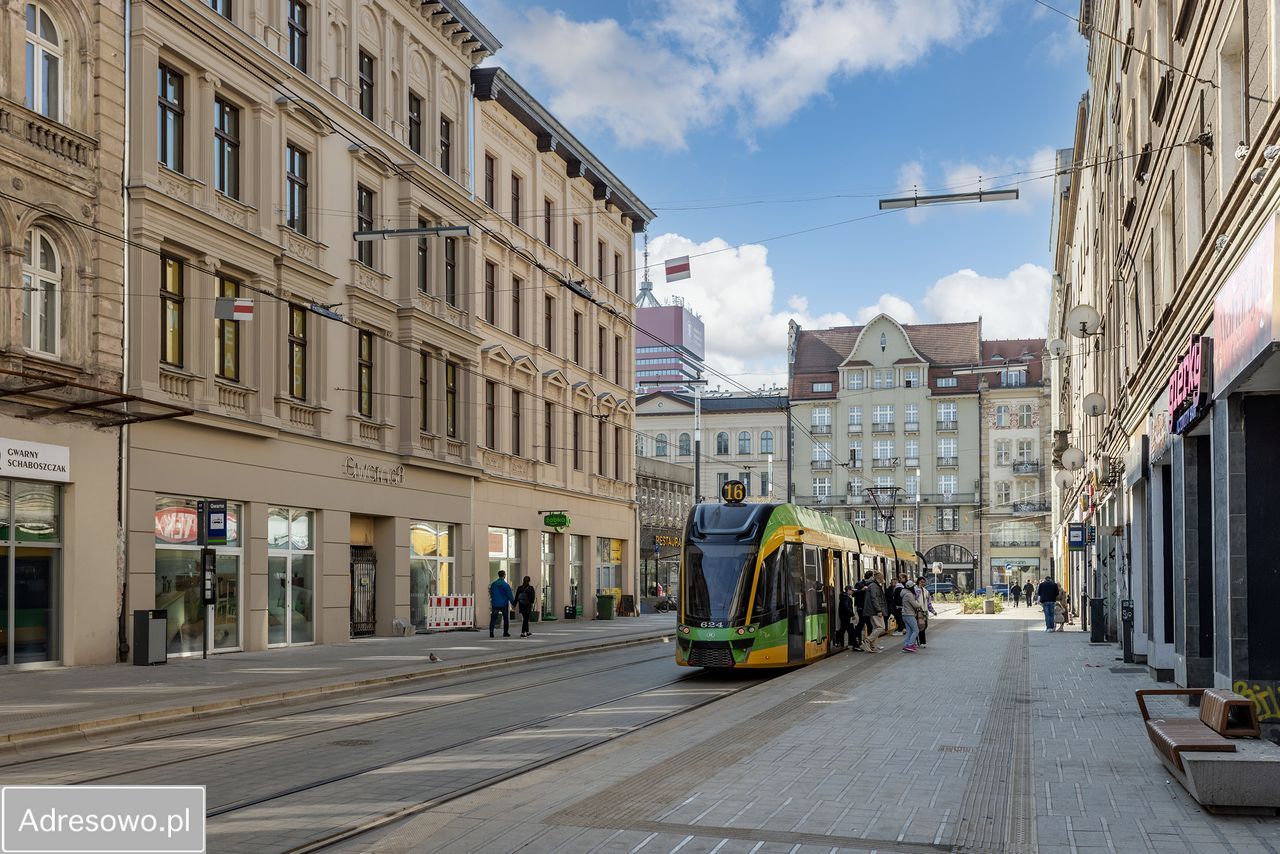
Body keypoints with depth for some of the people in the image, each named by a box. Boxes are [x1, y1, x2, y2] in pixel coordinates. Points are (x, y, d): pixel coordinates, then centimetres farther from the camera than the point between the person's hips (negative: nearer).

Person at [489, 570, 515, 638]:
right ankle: (505, 632, 11)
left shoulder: (493, 584, 3)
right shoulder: (506, 585, -11)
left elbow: (491, 594, 12)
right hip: (504, 604, -3)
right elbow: (510, 595, -9)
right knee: (506, 618, 11)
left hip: (495, 604, 3)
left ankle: (491, 632, -10)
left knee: (493, 618, 2)